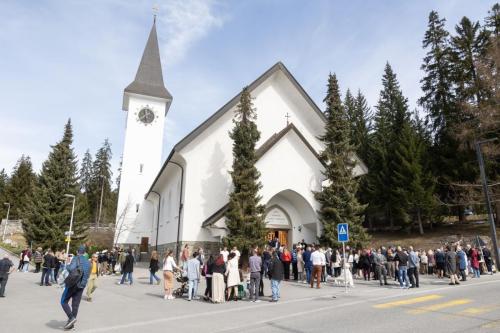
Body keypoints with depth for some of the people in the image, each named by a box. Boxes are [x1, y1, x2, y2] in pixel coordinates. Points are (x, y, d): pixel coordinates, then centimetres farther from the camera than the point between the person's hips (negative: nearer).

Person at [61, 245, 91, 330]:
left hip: (72, 283, -6)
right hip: (81, 286, 6)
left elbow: (71, 268, -27)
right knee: (75, 304, 11)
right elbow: (87, 275, 12)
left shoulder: (76, 258, -9)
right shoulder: (88, 262, 10)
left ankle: (71, 317, -7)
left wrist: (67, 266, -6)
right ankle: (71, 323, 16)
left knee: (64, 301, 6)